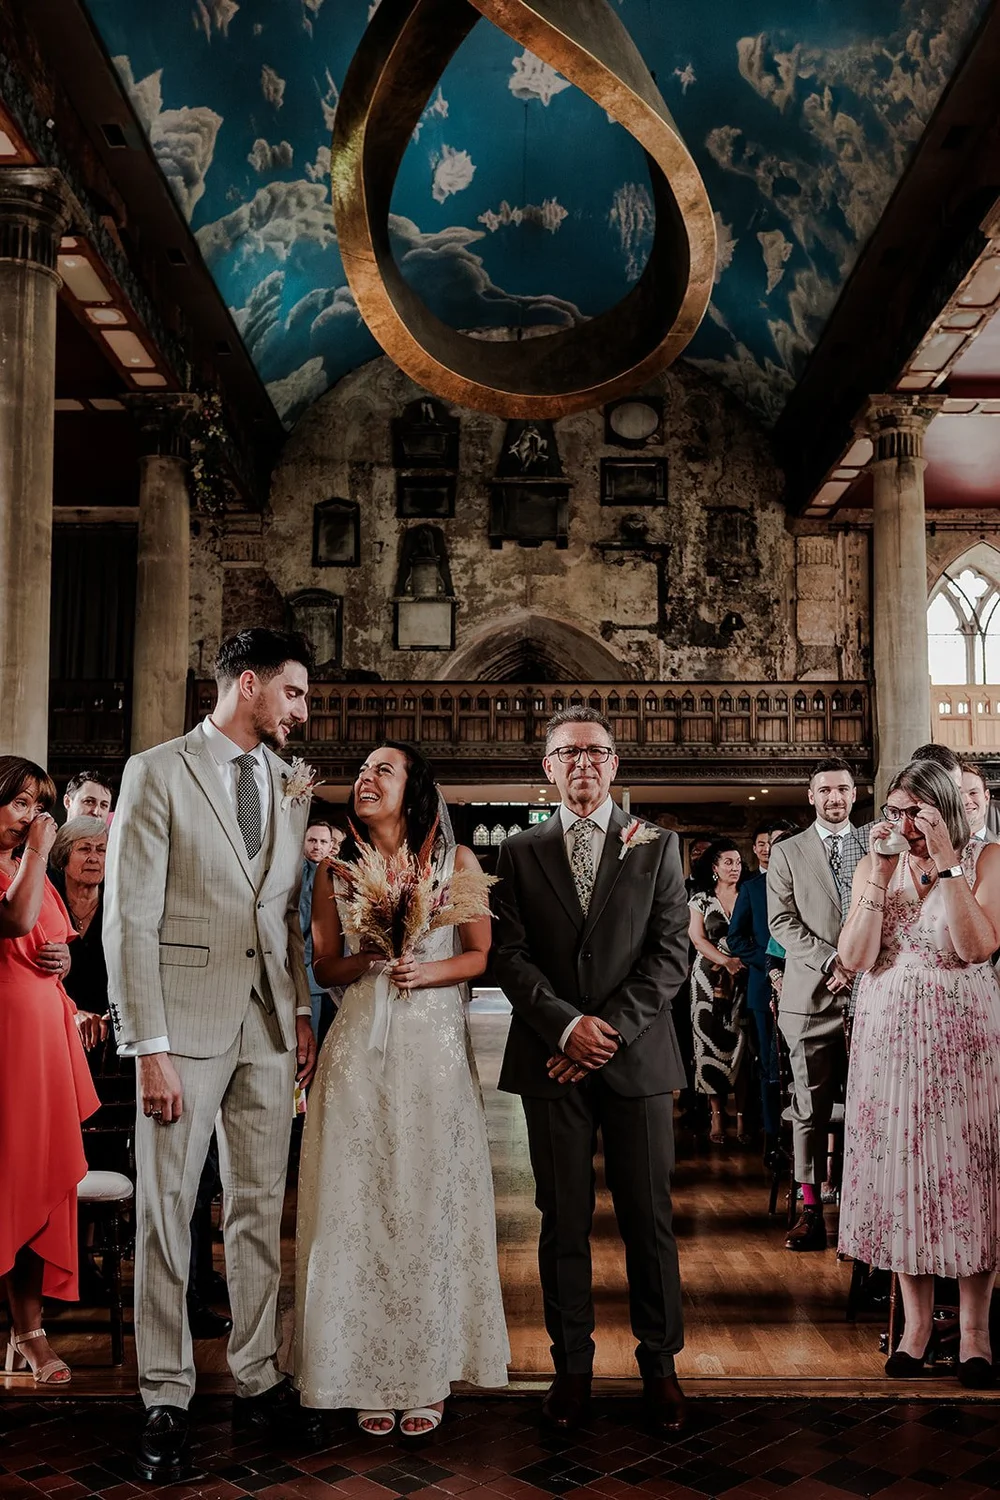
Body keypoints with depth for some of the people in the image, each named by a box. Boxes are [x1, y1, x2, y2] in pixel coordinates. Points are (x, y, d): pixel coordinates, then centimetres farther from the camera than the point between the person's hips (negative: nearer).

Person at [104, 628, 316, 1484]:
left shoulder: (291, 788, 12)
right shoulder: (157, 773, -5)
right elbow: (129, 918, -9)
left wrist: (304, 1013, 7)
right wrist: (148, 1046, -13)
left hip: (270, 1026, 5)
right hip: (185, 1024, -5)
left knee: (261, 1210, 11)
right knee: (167, 1213, 3)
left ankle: (256, 1379, 24)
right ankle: (167, 1399, 15)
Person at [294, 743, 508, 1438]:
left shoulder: (456, 860, 4)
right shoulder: (337, 869, 9)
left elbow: (485, 955, 4)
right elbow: (325, 967, 11)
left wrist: (427, 970, -13)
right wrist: (370, 959, -9)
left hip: (434, 1048, -1)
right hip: (359, 1048, 2)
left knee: (430, 1203, 2)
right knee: (360, 1203, 2)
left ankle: (426, 1375, 15)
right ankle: (371, 1376, 14)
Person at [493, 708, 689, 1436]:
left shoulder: (657, 846, 6)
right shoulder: (521, 852, 8)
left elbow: (671, 953, -1)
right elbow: (511, 956, 1)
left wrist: (611, 1030, -10)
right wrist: (567, 1026, -12)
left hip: (637, 1056, 0)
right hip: (550, 1058, 1)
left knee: (650, 1218, 5)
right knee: (564, 1220, 7)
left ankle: (659, 1363, 19)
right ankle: (573, 1366, 19)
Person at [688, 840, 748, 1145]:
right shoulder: (701, 899, 6)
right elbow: (697, 938, -1)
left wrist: (746, 963, -14)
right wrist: (726, 961, -14)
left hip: (743, 979, 0)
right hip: (710, 980, 0)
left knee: (741, 1044, -4)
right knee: (711, 1043, -2)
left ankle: (742, 1117, -1)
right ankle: (717, 1116, 2)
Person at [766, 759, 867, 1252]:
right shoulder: (788, 853, 7)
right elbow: (782, 920, 0)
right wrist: (832, 961, -11)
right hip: (811, 994, -1)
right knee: (811, 1107, 2)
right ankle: (810, 1207, 8)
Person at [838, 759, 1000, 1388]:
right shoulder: (876, 866, 6)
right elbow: (855, 957, -5)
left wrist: (946, 862, -18)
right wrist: (880, 875, -12)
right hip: (891, 1036, 3)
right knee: (901, 1167, 5)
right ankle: (917, 1319, 17)